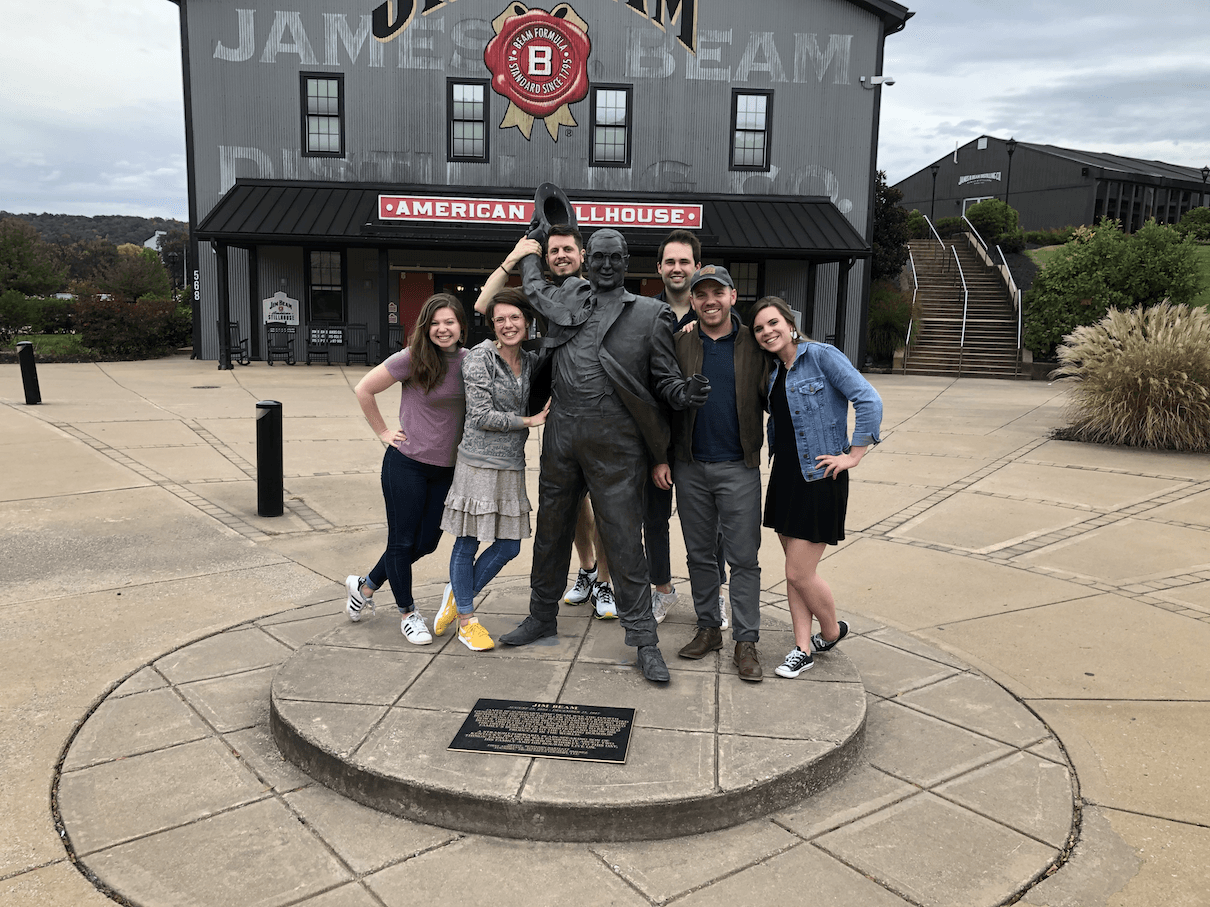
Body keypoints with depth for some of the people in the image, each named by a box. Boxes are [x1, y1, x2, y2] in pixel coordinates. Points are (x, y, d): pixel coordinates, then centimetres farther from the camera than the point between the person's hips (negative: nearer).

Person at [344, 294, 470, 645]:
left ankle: (365, 586, 35)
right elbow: (363, 389, -6)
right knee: (402, 540, 6)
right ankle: (408, 612, 25)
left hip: (447, 469, 6)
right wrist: (383, 432, -6)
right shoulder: (412, 359, -13)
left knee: (426, 542, 13)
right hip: (407, 464, -5)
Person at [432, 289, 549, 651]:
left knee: (508, 546, 9)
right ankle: (465, 620, 20)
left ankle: (458, 597, 31)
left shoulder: (530, 361, 9)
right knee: (467, 544, 4)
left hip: (512, 466, 6)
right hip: (478, 462, -6)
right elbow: (481, 415, -13)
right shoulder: (479, 357, -9)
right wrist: (529, 421, -10)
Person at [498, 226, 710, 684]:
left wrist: (684, 393, -18)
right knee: (550, 530, 16)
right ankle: (542, 617, 35)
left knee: (625, 540, -2)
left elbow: (663, 379, 2)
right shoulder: (565, 299, 12)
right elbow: (532, 286, 35)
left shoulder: (650, 314, 2)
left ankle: (644, 640, 9)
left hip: (615, 444, -4)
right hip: (561, 437, 4)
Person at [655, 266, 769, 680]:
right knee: (699, 554, 11)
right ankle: (708, 628, 25)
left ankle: (746, 641, 9)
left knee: (744, 557, 1)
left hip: (739, 467, -2)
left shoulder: (753, 344, 2)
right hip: (690, 467, 2)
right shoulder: (679, 344, 5)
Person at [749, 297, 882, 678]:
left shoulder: (821, 356, -12)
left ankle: (832, 631, 23)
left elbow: (869, 401, -18)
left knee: (799, 573, -4)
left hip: (819, 478, -7)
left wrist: (853, 455, -15)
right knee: (795, 569, 11)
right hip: (785, 475, 7)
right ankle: (802, 649, 22)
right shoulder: (773, 371, 9)